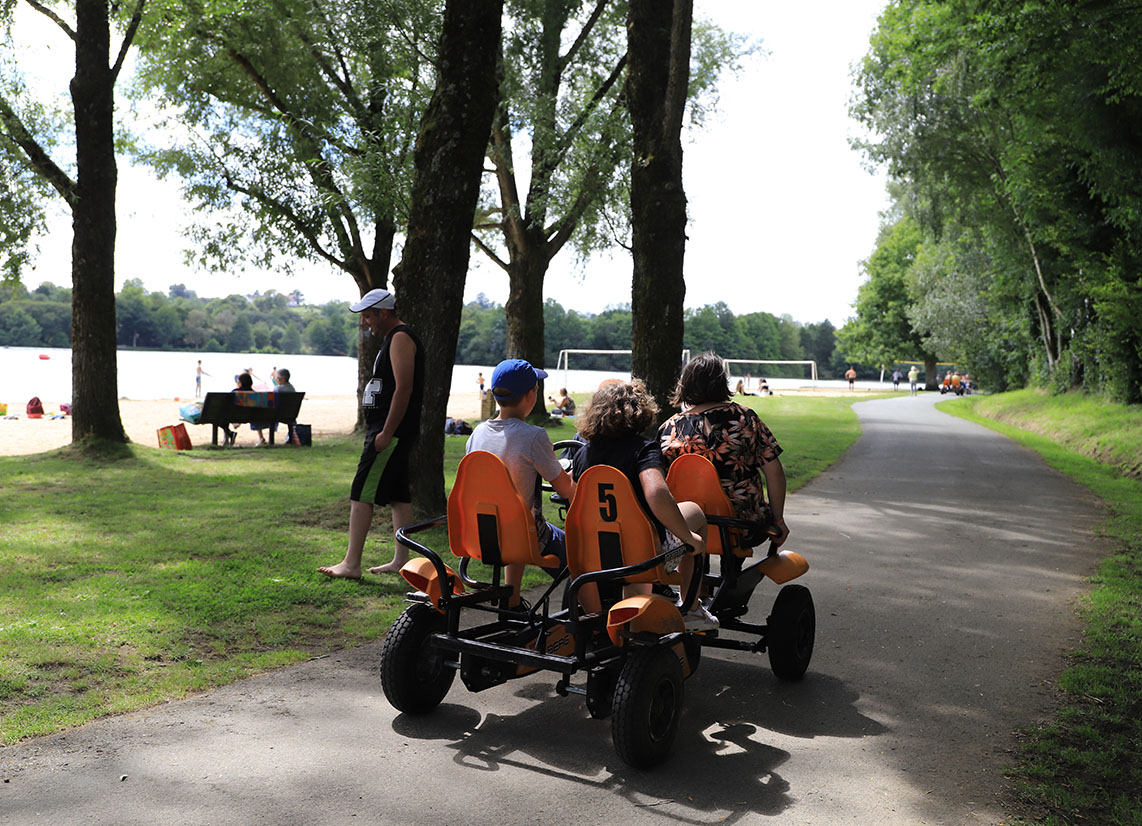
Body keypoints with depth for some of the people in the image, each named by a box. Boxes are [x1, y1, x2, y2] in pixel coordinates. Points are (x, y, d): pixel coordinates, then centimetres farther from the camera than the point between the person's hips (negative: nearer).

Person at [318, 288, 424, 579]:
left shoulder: (401, 338, -13)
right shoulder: (393, 338, 20)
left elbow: (404, 388, -22)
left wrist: (386, 433, -23)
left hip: (392, 430, -11)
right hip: (388, 431, 11)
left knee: (361, 494, -10)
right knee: (398, 495, 11)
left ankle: (351, 564, -9)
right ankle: (401, 560, 16)